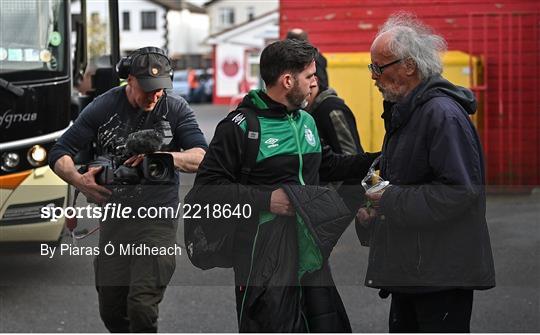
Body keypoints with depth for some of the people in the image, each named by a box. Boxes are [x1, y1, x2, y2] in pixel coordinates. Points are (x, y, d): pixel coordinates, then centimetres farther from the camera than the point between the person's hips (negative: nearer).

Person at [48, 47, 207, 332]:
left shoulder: (175, 110, -1)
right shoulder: (103, 108, 0)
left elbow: (202, 158, -8)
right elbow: (59, 154, 0)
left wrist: (162, 156, -26)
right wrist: (79, 180, -21)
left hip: (157, 220, -2)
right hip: (113, 220, 3)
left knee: (141, 307, -15)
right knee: (111, 310, 7)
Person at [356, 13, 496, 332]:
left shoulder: (443, 114, -19)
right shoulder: (403, 111, 14)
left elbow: (460, 190, -25)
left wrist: (392, 202, -21)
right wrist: (375, 200, 5)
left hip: (444, 270, -10)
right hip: (409, 266, 10)